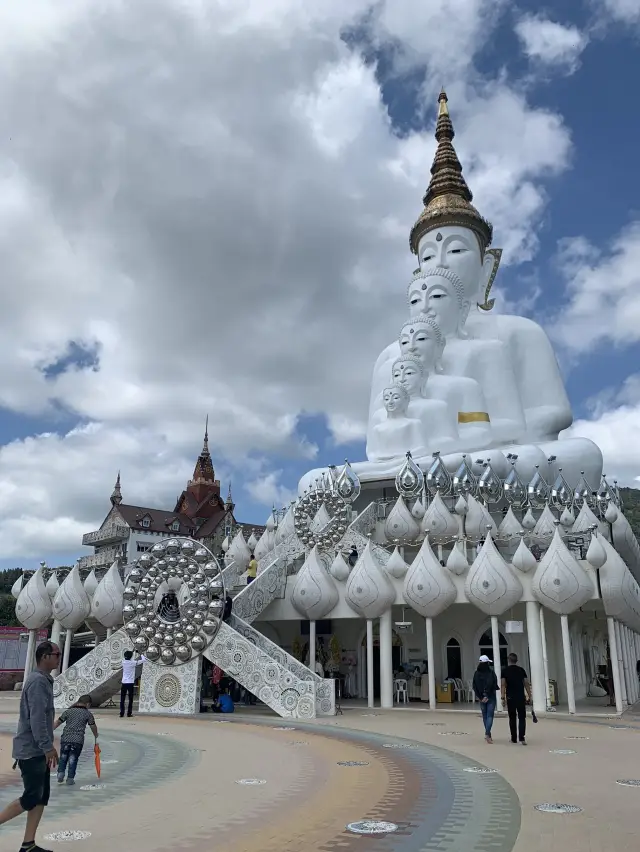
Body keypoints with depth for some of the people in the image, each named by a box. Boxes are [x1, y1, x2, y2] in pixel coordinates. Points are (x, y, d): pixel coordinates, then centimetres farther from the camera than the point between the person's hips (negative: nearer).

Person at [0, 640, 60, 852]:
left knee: (41, 798, 10)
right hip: (32, 751, -10)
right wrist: (48, 747, -21)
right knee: (31, 798, -4)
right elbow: (37, 718, -23)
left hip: (38, 750, 10)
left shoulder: (43, 680, 13)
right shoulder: (38, 681, -18)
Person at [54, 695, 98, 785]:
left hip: (65, 738, 2)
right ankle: (70, 778, 8)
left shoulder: (68, 711, 8)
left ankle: (60, 773, 6)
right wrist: (96, 738, 26)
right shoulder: (88, 713, 4)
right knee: (73, 759, 8)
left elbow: (58, 722, 7)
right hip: (78, 740, -1)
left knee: (63, 757, 19)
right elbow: (93, 727, 9)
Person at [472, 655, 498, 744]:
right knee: (490, 715, -2)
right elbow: (492, 685, -16)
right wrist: (487, 696, -10)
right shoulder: (491, 672, -11)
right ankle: (487, 733, -16)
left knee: (485, 716, 15)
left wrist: (479, 696, 1)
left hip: (481, 697, 4)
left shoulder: (477, 673, 0)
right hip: (491, 697, -4)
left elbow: (474, 686, -1)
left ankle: (488, 734, 21)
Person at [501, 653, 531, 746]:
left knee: (512, 718, 11)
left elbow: (503, 685, -5)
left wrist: (503, 697, -2)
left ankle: (514, 738, 16)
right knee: (522, 718, 3)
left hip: (510, 697, 0)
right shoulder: (521, 670, 3)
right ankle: (521, 737, -11)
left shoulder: (505, 671, 0)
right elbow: (526, 684, 2)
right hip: (521, 697, 0)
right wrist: (529, 696, 9)